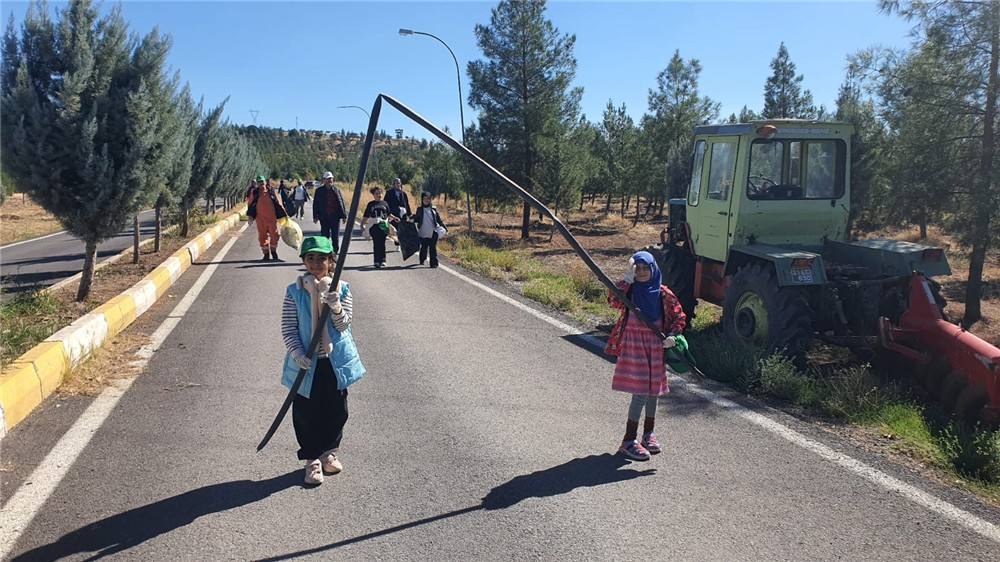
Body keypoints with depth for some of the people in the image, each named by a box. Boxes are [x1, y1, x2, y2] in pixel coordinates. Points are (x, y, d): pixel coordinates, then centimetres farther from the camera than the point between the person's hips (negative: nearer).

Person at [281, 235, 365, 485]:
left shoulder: (341, 289, -3)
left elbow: (343, 325, -10)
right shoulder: (294, 291, -5)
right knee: (306, 413, 6)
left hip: (335, 361, 1)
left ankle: (329, 451, 35)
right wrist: (299, 355, -17)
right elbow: (288, 328, -5)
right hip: (306, 363, -1)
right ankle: (312, 459, 22)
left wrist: (336, 307, -29)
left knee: (336, 410, 13)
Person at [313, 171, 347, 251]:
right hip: (324, 218, -1)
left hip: (335, 217, 1)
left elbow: (342, 203, 8)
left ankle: (335, 251, 14)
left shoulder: (336, 190, 7)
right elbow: (315, 204, 3)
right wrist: (315, 216, -2)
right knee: (325, 236, 4)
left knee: (335, 236, 5)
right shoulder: (319, 191, 3)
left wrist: (344, 215, 2)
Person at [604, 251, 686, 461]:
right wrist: (628, 279, -26)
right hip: (633, 343, -4)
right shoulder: (629, 289, -4)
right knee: (641, 392, -9)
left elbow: (679, 316, 7)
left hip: (656, 344, 4)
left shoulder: (663, 293, 2)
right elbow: (613, 300, -24)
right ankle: (629, 440, -1)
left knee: (653, 390, 13)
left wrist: (673, 335, -8)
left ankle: (648, 434, 31)